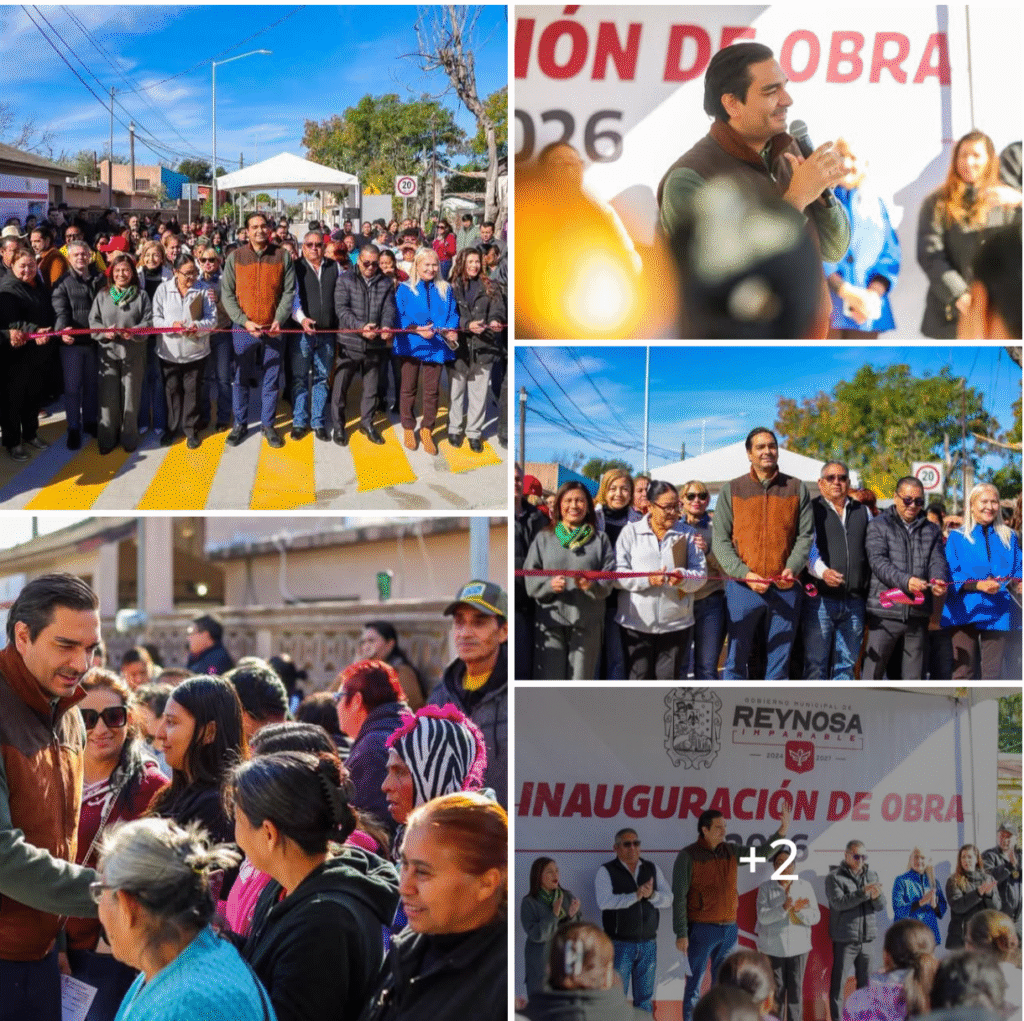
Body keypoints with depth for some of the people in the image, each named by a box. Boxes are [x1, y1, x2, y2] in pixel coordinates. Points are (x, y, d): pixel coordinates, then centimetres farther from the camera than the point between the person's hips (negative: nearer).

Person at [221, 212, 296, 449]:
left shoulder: (282, 257, 2)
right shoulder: (235, 257, 0)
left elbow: (289, 292, 1)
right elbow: (227, 294, -1)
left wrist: (279, 320, -12)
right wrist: (244, 322, -11)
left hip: (273, 329, 0)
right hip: (243, 329, 0)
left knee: (271, 379, 7)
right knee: (241, 378, 7)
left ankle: (268, 424, 20)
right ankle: (240, 424, 20)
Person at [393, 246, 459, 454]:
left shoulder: (445, 290, 9)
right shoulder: (405, 289, 0)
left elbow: (453, 314, 8)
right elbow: (399, 317, -4)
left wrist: (452, 330, -12)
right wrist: (417, 330, -18)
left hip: (436, 346, 2)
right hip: (411, 346, -2)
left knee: (432, 390, 4)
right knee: (408, 388, 8)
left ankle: (427, 430, 16)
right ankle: (408, 428, 22)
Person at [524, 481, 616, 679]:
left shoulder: (599, 539, 13)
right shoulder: (544, 538, 11)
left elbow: (609, 579, 3)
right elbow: (530, 579, 4)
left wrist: (592, 585, -18)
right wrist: (549, 585, -16)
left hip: (587, 623, 1)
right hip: (550, 620, -1)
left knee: (581, 679, 2)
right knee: (550, 679, -7)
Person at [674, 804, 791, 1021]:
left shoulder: (731, 852, 7)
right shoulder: (688, 857, -9)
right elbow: (679, 898, -9)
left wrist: (782, 831, -5)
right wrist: (681, 934, -13)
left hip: (729, 930, 5)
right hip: (701, 930, -5)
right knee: (694, 985, 0)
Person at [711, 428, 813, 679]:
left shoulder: (796, 489, 10)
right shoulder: (732, 491, 6)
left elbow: (806, 535, 8)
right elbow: (720, 541, 2)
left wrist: (793, 568, -11)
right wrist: (744, 574, -12)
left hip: (785, 589, 1)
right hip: (742, 588, -1)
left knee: (779, 660, 5)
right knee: (736, 659, 1)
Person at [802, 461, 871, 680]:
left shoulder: (862, 512, 18)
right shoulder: (813, 510, 3)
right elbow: (807, 548, -8)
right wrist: (822, 571, -27)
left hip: (854, 601, 4)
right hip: (821, 598, -4)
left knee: (847, 662, 8)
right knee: (815, 663, -6)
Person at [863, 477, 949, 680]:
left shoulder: (932, 531, 17)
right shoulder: (878, 526, 4)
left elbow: (938, 561, 5)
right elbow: (878, 561, -10)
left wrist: (938, 581, -20)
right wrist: (905, 581, -26)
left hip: (918, 614, 4)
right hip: (885, 611, -4)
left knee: (915, 675, 8)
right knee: (873, 671, -4)